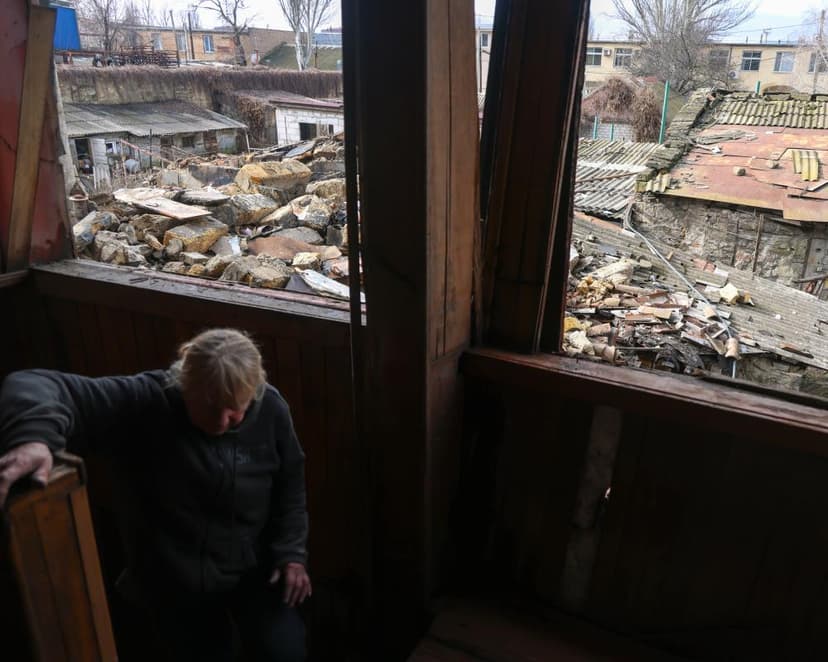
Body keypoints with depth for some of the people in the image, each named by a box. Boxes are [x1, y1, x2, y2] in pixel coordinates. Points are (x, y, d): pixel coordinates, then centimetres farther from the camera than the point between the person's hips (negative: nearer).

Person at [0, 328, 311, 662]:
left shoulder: (270, 410, -18)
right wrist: (34, 434, -54)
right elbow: (32, 385, -32)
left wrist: (291, 551, -8)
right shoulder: (144, 402, -26)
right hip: (174, 579, -1)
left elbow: (291, 486, -2)